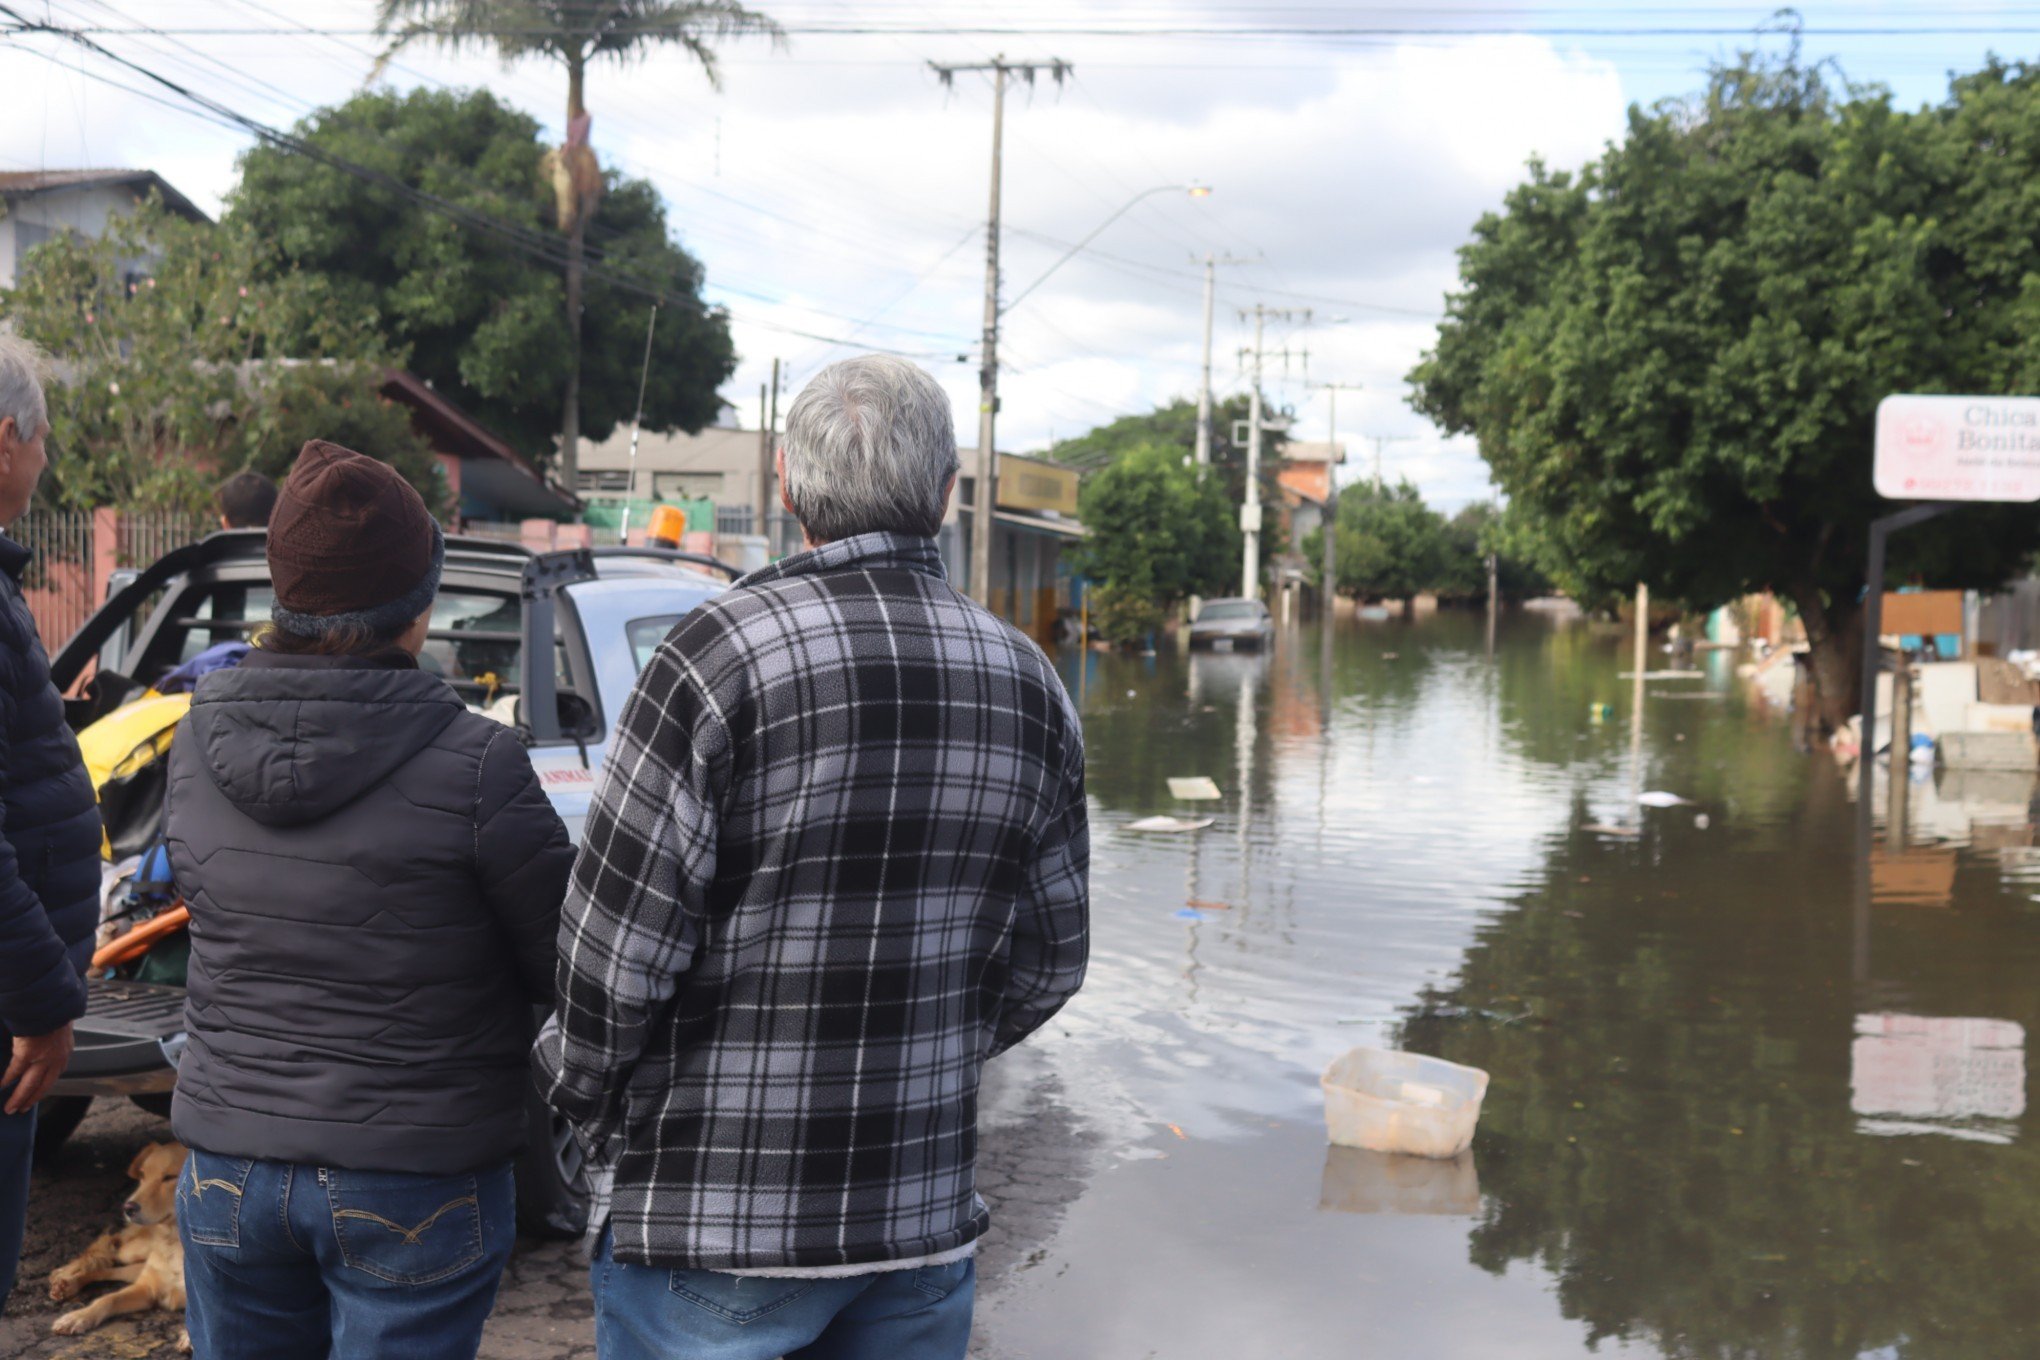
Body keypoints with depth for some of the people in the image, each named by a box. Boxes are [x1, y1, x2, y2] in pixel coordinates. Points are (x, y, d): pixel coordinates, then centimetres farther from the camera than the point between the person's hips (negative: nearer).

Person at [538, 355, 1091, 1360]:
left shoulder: (719, 657, -15)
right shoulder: (1028, 685, 3)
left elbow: (614, 948, -14)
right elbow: (1049, 959, 10)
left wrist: (586, 1098, 4)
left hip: (711, 1220, -4)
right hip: (926, 1219, 5)